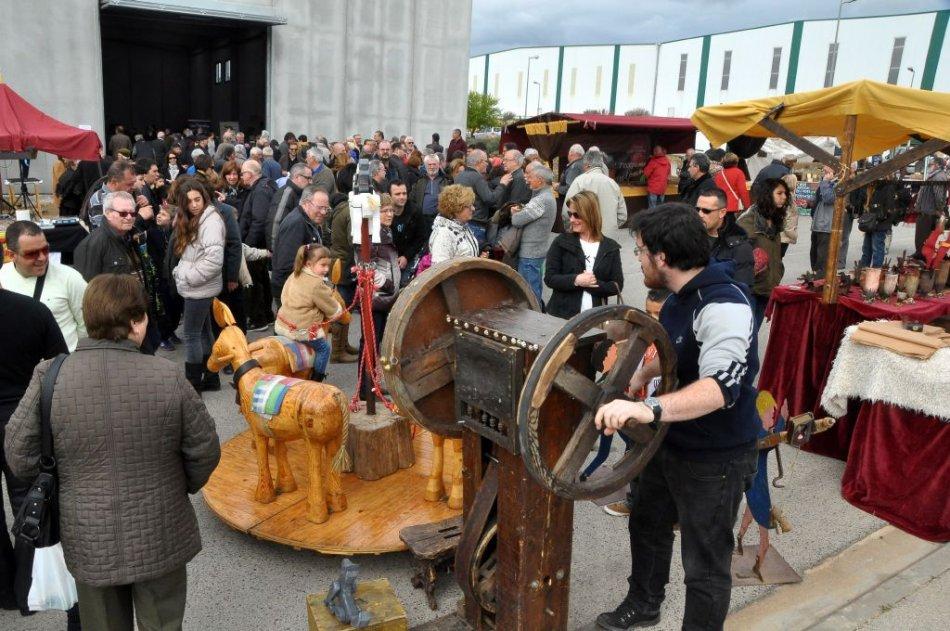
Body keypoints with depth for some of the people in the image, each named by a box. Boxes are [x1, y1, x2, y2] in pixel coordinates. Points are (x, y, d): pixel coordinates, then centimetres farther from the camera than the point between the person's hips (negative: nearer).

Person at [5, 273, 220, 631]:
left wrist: (68, 490, 13)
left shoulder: (49, 377, -14)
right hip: (160, 537, -1)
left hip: (89, 542, 1)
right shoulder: (166, 376, -17)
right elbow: (204, 450, -10)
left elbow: (20, 457, -6)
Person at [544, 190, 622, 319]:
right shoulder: (561, 242, 0)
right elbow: (549, 278, -5)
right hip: (561, 315, 0)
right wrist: (575, 280, -18)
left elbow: (617, 286, -1)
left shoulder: (611, 247, 2)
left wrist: (594, 284, -15)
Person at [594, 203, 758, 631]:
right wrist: (643, 373, 7)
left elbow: (720, 386, -42)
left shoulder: (723, 306, -28)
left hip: (715, 458, -10)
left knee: (705, 565, 6)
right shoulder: (679, 297, 3)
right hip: (671, 442, 10)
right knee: (647, 524, 26)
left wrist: (649, 409, -55)